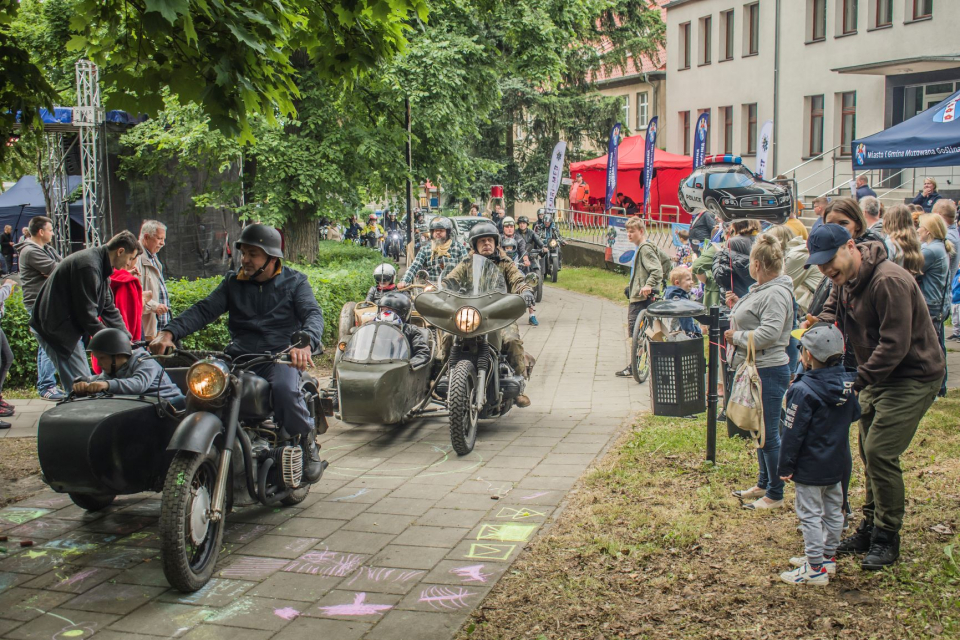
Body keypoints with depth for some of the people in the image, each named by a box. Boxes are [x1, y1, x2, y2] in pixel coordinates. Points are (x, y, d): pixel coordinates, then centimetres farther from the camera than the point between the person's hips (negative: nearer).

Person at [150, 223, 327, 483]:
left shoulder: (294, 282, 8)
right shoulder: (233, 282, 17)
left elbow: (313, 314, -8)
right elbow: (204, 310, 4)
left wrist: (305, 344, -32)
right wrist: (169, 332, -15)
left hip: (280, 357, -3)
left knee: (285, 389, -36)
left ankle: (307, 440, -8)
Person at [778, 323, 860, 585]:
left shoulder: (803, 390, -21)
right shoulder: (846, 383, -1)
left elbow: (793, 433, -18)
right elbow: (854, 415, 16)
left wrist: (785, 466, -11)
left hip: (809, 467, -8)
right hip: (836, 464, 8)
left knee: (810, 514, -1)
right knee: (833, 511, 17)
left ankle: (815, 569, 3)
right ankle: (828, 557, 29)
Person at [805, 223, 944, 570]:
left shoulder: (889, 281, -27)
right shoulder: (844, 280, 3)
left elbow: (895, 344, -29)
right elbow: (832, 309, 15)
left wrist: (857, 381, -30)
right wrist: (818, 323, -9)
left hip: (914, 377, -9)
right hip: (878, 377, 9)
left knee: (880, 451, -13)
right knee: (869, 452, 13)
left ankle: (887, 539, 1)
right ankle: (870, 529, 26)